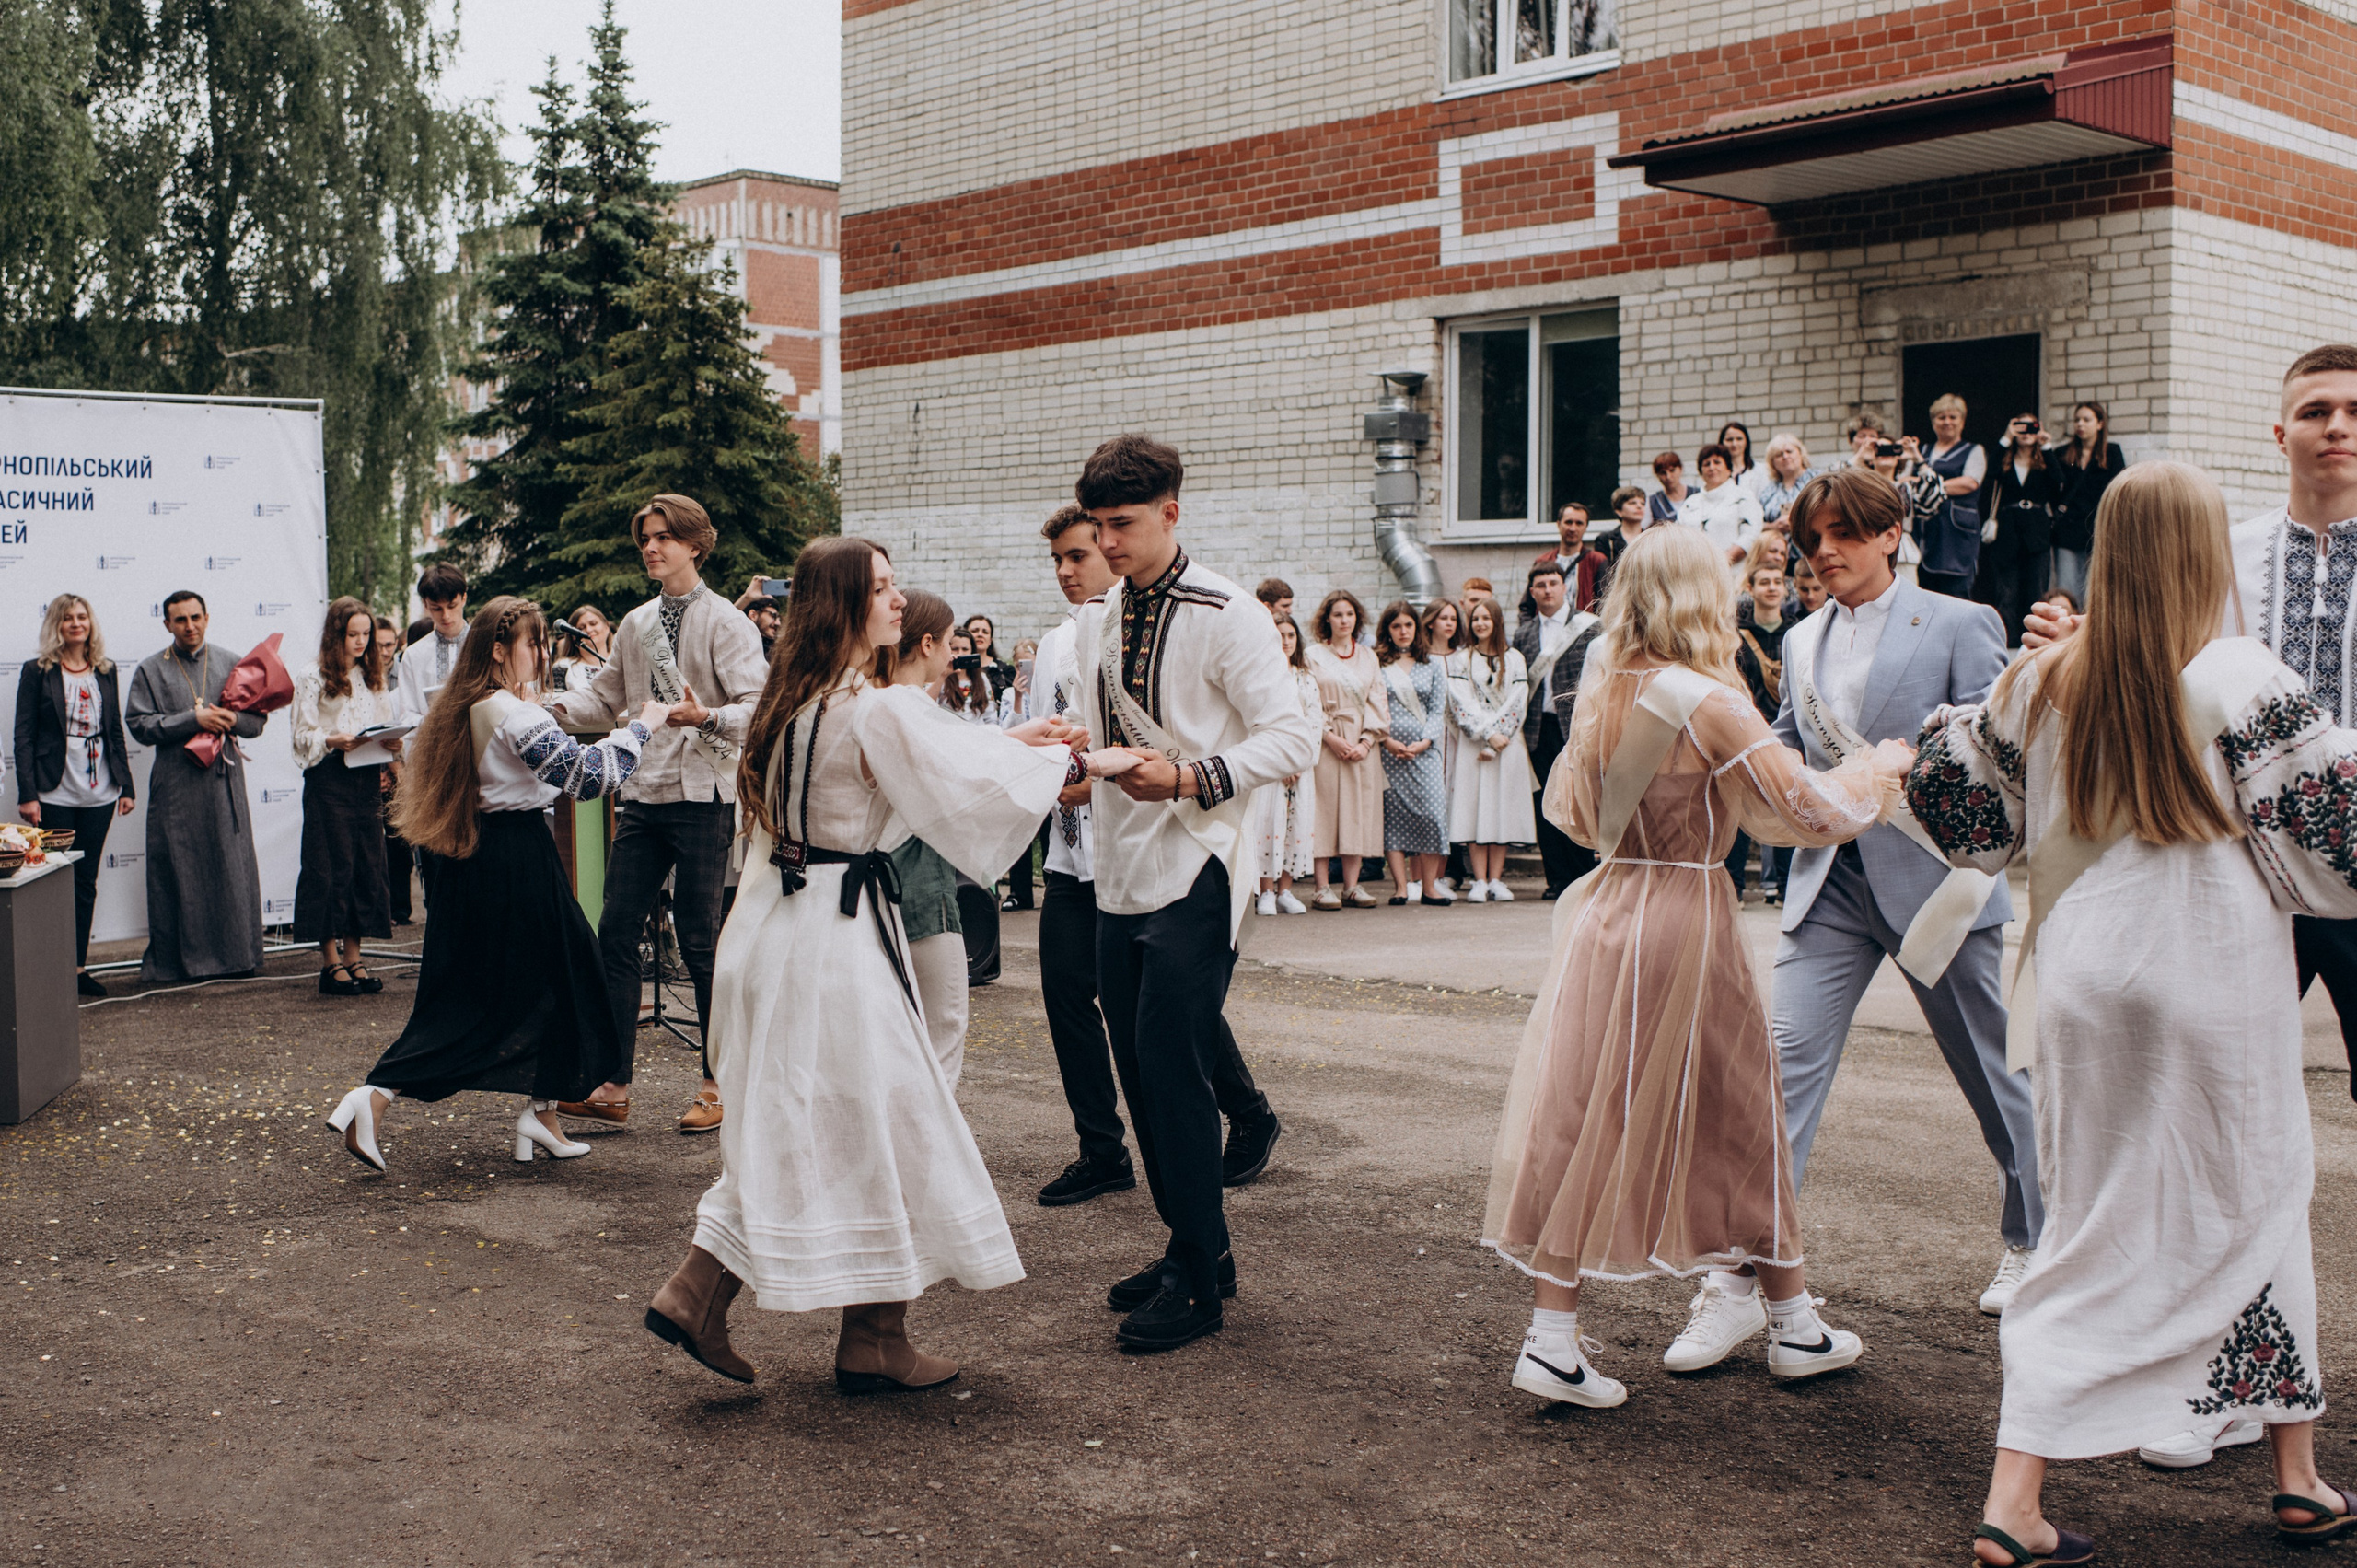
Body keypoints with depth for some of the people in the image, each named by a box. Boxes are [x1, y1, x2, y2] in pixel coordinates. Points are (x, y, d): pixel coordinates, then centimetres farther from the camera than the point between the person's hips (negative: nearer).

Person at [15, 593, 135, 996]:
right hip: (55, 793, -4)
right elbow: (23, 736, -5)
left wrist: (126, 786, 9)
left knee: (86, 881, 7)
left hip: (98, 794, 4)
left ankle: (79, 966, 13)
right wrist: (27, 794, -11)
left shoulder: (105, 671, 10)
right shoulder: (37, 671, -2)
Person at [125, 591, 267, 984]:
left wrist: (232, 720, -11)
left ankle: (233, 956, 10)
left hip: (225, 783, 2)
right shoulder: (151, 670, 6)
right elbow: (139, 725, -4)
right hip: (176, 788, -2)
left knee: (232, 870, 2)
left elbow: (258, 719, 11)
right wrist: (193, 719, -13)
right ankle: (177, 960, 4)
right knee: (178, 874, -1)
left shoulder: (231, 664, 12)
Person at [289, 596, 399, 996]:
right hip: (328, 780, -5)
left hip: (368, 779, 5)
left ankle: (354, 958, 10)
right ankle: (331, 963, -1)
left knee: (367, 866, 4)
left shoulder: (375, 676, 16)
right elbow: (302, 736, -5)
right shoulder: (311, 677, -1)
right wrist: (333, 742, -22)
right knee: (332, 868, -5)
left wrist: (391, 742, -5)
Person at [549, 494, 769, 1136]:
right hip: (642, 794, 6)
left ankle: (718, 1084, 13)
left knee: (699, 941, 0)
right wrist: (548, 703, 3)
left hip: (703, 797, -6)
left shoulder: (725, 622, -6)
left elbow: (758, 708, -14)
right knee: (616, 936, 3)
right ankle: (613, 1088, 8)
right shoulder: (634, 625, 14)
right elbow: (604, 702, 19)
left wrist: (706, 717, -32)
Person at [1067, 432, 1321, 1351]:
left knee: (1172, 1068, -9)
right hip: (1121, 877, 7)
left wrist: (1189, 778, -23)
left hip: (1195, 872, -7)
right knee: (1140, 1072, 10)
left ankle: (1198, 1278, 2)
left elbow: (1293, 739, -13)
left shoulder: (1225, 617, -10)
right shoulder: (1094, 622, 12)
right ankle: (1192, 1248, 24)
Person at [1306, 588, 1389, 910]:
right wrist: (1331, 737, -13)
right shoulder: (1314, 656, 4)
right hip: (1325, 742, -3)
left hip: (1362, 744, 4)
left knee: (1359, 808, 1)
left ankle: (1351, 886, 5)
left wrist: (1367, 741, -5)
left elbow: (1378, 702, 9)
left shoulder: (1368, 657, 15)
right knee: (1325, 809, -7)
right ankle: (1323, 888, -5)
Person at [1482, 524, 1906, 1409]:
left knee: (1584, 1122, 8)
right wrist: (1882, 767, 3)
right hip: (1684, 917, -6)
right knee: (1739, 1118, 10)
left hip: (1605, 912, 6)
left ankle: (1553, 1336, 5)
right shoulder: (1707, 704, -16)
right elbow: (1812, 810, -15)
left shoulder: (1599, 697, 5)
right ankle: (1795, 1327, 25)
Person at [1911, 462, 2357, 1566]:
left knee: (2092, 1230, 10)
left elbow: (1964, 813, 13)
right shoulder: (2238, 681, -10)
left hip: (2084, 980, 3)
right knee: (2257, 1206, 16)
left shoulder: (2043, 683, 2)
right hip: (2213, 987, -3)